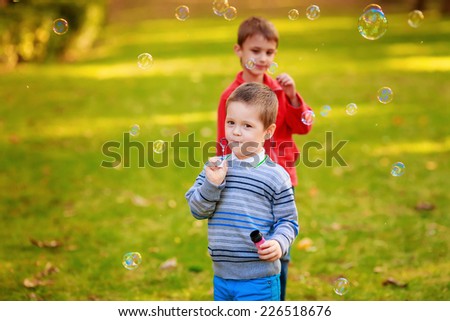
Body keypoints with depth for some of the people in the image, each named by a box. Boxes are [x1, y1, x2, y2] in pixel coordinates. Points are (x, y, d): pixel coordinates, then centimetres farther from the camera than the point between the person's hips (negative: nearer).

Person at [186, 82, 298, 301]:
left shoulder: (275, 176, -5)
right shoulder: (216, 167, 6)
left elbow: (288, 221, -1)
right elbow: (197, 210, 2)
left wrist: (279, 243, -20)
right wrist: (212, 184, -14)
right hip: (222, 276, 5)